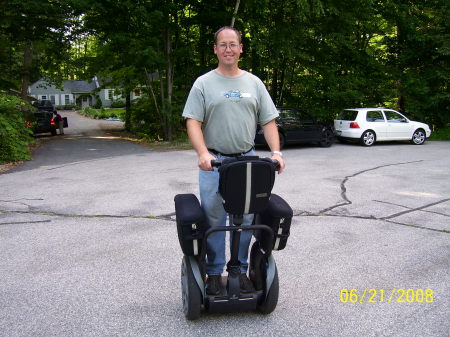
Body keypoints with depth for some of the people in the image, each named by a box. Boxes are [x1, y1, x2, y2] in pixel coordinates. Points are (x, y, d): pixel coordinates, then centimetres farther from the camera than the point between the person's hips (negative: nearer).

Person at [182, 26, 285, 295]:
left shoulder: (254, 83, 10)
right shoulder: (204, 83, 1)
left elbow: (268, 121, 7)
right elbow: (193, 122, -7)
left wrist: (276, 152, -8)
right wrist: (203, 153, -23)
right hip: (214, 162, -2)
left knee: (246, 220, 9)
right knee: (214, 220, 4)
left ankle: (241, 270, 24)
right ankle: (214, 272, 19)